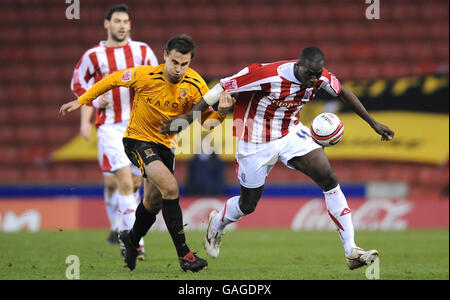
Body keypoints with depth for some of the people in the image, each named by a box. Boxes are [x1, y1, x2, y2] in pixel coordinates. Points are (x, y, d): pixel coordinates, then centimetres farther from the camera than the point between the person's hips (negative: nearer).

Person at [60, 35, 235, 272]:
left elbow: (207, 121, -15)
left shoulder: (195, 85, -15)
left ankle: (132, 239, 48)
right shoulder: (145, 75, -22)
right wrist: (81, 101, -2)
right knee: (170, 188, -24)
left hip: (164, 144, 5)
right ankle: (183, 253, -20)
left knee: (154, 201, 17)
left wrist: (221, 112, -36)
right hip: (137, 140, -5)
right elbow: (112, 80, -6)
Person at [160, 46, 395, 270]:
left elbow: (343, 92, 7)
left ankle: (351, 251, -12)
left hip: (291, 134, 4)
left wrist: (373, 123, 10)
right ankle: (216, 224, 47)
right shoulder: (267, 75, -32)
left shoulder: (320, 77, -15)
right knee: (248, 205, 9)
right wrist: (188, 117, -21)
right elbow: (223, 87, -23)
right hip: (257, 142, -4)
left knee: (329, 180, -15)